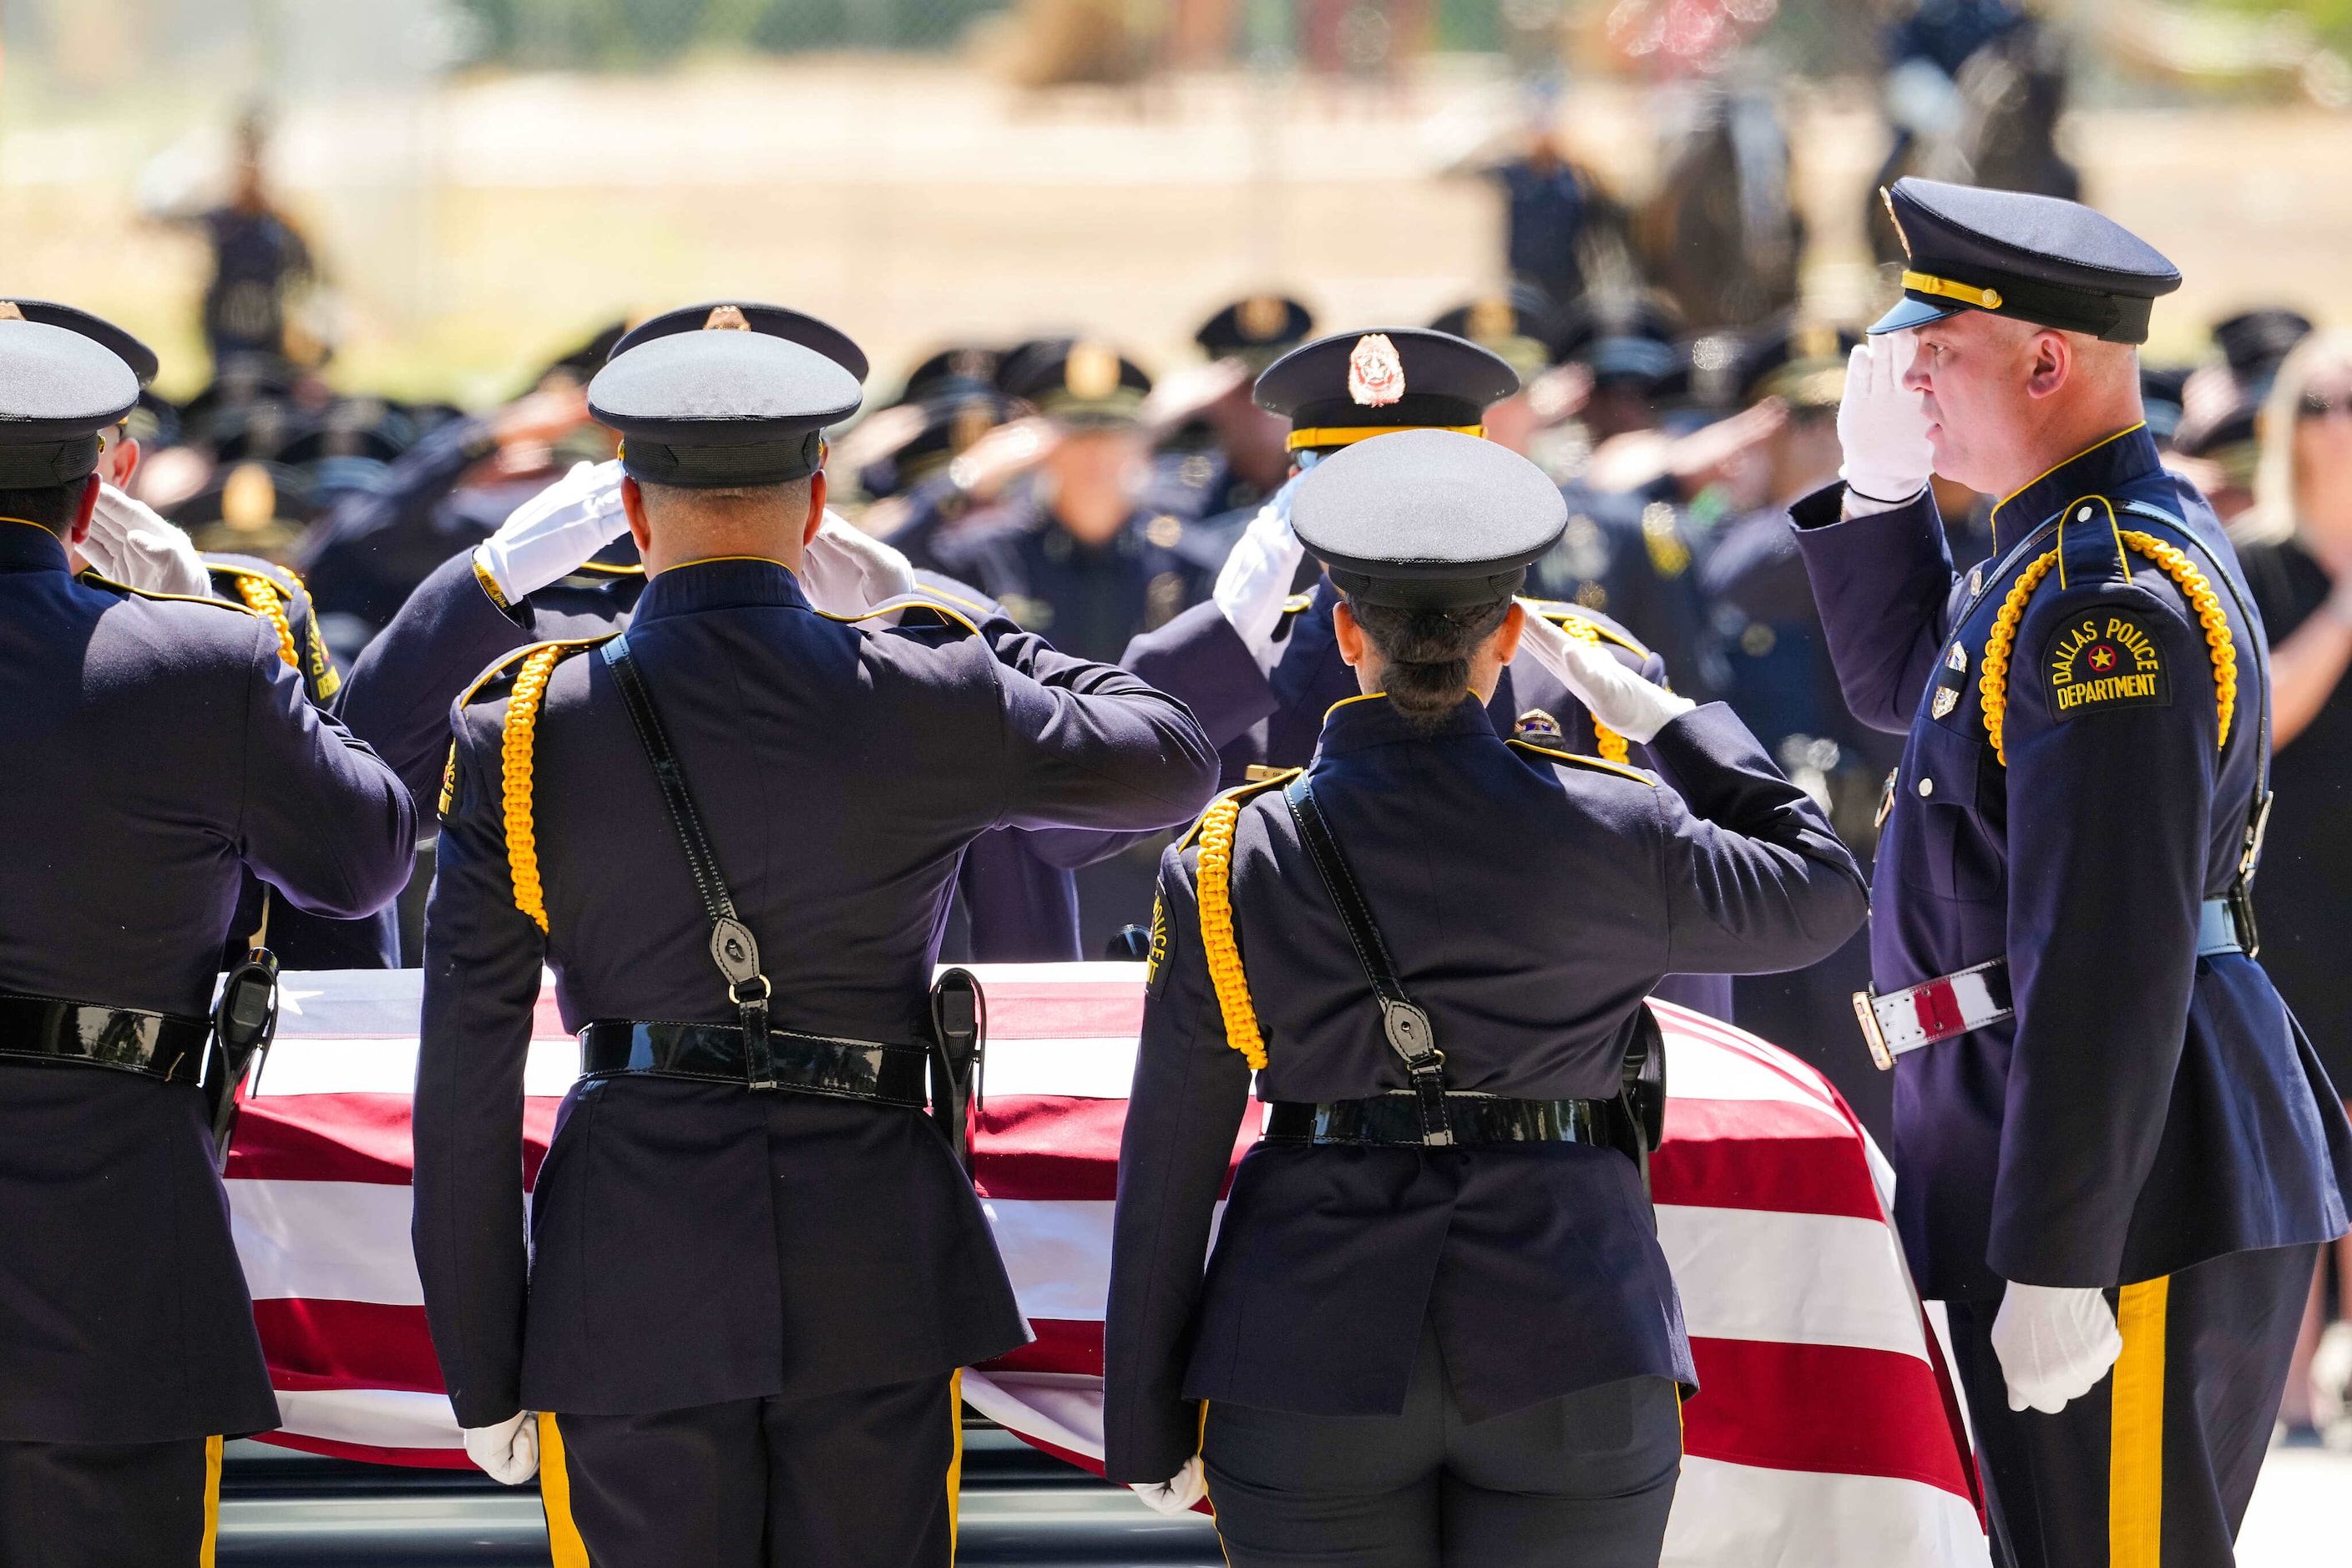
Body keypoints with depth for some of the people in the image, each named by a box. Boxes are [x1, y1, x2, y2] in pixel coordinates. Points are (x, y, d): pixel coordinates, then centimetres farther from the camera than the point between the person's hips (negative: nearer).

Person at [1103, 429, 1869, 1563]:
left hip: (1316, 1364, 0)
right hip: (1566, 1367, 0)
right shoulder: (1609, 839, -6)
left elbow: (1169, 1162, 0)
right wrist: (1655, 716, 17)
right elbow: (1820, 896, 12)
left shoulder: (1229, 868, -4)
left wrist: (1148, 1427, 8)